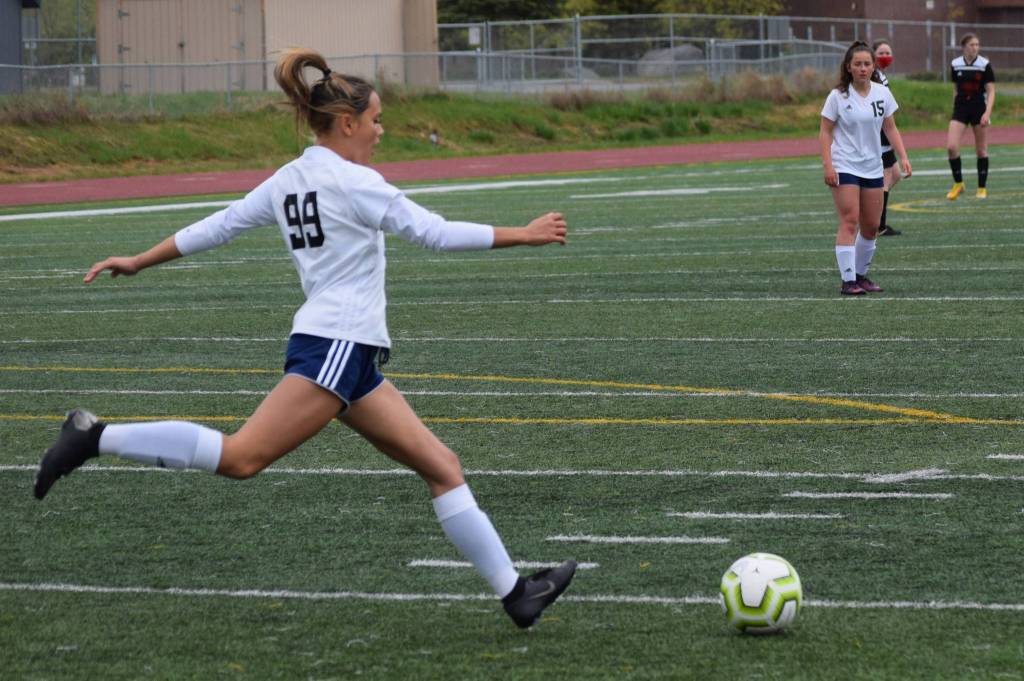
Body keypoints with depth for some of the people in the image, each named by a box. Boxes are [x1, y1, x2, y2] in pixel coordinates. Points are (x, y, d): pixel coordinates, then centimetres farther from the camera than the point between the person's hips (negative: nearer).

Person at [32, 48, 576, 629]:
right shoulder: (354, 182, -9)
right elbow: (437, 233, -10)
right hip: (335, 346, -10)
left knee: (442, 466, 7)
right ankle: (96, 438, -17)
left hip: (352, 360, 10)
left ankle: (514, 593, 6)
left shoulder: (287, 181, 15)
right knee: (242, 457, -19)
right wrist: (524, 235, -3)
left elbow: (217, 226, 18)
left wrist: (138, 262, 27)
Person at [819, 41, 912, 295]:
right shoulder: (838, 96, -8)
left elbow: (890, 128, 11)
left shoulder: (882, 93, 4)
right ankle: (848, 281, -13)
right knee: (849, 222, -13)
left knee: (871, 226, 8)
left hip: (872, 167, 5)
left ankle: (861, 274, 24)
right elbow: (825, 132, -6)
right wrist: (828, 165, -15)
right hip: (844, 167, -5)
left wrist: (903, 157, 0)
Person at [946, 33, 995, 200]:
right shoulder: (955, 65, 2)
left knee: (981, 151, 4)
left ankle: (982, 188, 17)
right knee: (951, 146, -13)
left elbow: (991, 91, -7)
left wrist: (987, 113, -18)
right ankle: (958, 184, 4)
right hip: (960, 108, 2)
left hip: (979, 109, -2)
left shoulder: (984, 65, -7)